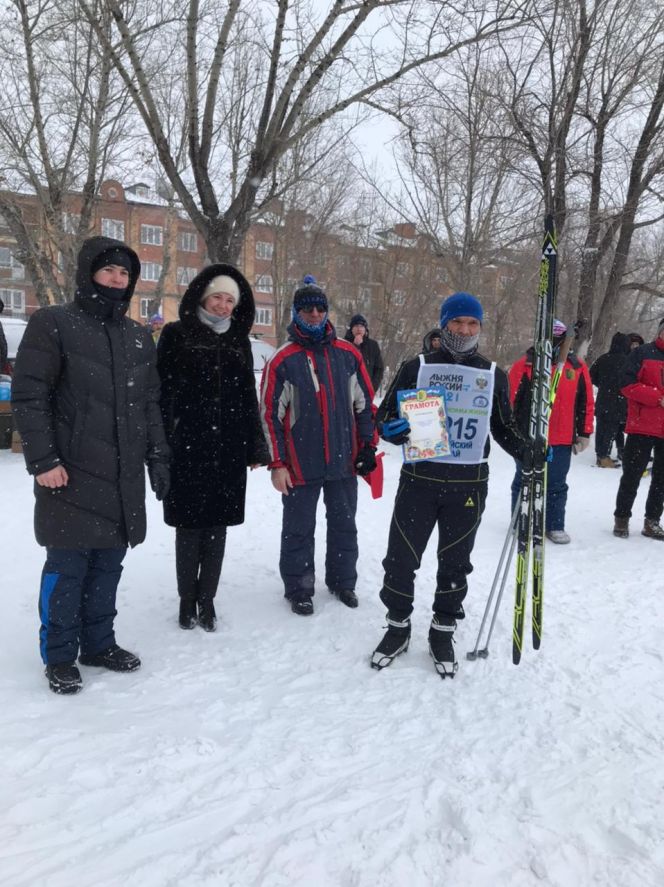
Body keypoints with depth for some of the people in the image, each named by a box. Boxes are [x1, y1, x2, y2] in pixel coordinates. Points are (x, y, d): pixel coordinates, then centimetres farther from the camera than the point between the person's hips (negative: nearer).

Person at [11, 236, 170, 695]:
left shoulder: (139, 336, 15)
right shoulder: (53, 324, -2)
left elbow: (150, 404, 18)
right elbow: (28, 396, -7)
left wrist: (158, 458, 12)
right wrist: (43, 459, -13)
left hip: (125, 477, 5)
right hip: (71, 475, -5)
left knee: (109, 563, 11)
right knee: (67, 565, 2)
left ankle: (98, 642, 27)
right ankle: (59, 655, 18)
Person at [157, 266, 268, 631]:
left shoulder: (239, 342, 13)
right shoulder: (176, 335, 2)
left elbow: (248, 398, 13)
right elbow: (161, 392, -4)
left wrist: (256, 447, 8)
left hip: (228, 449, 3)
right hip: (186, 447, -3)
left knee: (217, 526, 7)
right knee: (188, 525, 4)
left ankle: (206, 599, 20)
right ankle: (187, 599, 20)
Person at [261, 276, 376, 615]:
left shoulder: (348, 354, 2)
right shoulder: (282, 360, -7)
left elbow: (364, 403, 9)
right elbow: (270, 414, -6)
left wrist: (367, 445, 5)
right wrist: (276, 464, -8)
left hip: (344, 460, 3)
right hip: (301, 465, -3)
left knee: (344, 525, 17)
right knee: (299, 530, 10)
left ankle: (342, 580, 36)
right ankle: (298, 588, 27)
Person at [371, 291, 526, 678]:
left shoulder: (494, 375, 7)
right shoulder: (417, 367, 0)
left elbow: (504, 427, 17)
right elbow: (385, 414, 2)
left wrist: (526, 452, -2)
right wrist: (390, 429, -22)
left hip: (468, 485, 2)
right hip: (419, 479, -1)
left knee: (455, 563, 12)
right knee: (401, 558, 5)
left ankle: (443, 632, 31)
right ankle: (398, 627, 27)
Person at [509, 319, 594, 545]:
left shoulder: (577, 366, 3)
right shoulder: (524, 365, -6)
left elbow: (586, 402, 8)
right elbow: (511, 400, -5)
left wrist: (584, 433, 6)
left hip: (562, 441, 3)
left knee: (557, 485, 12)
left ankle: (555, 525, 24)